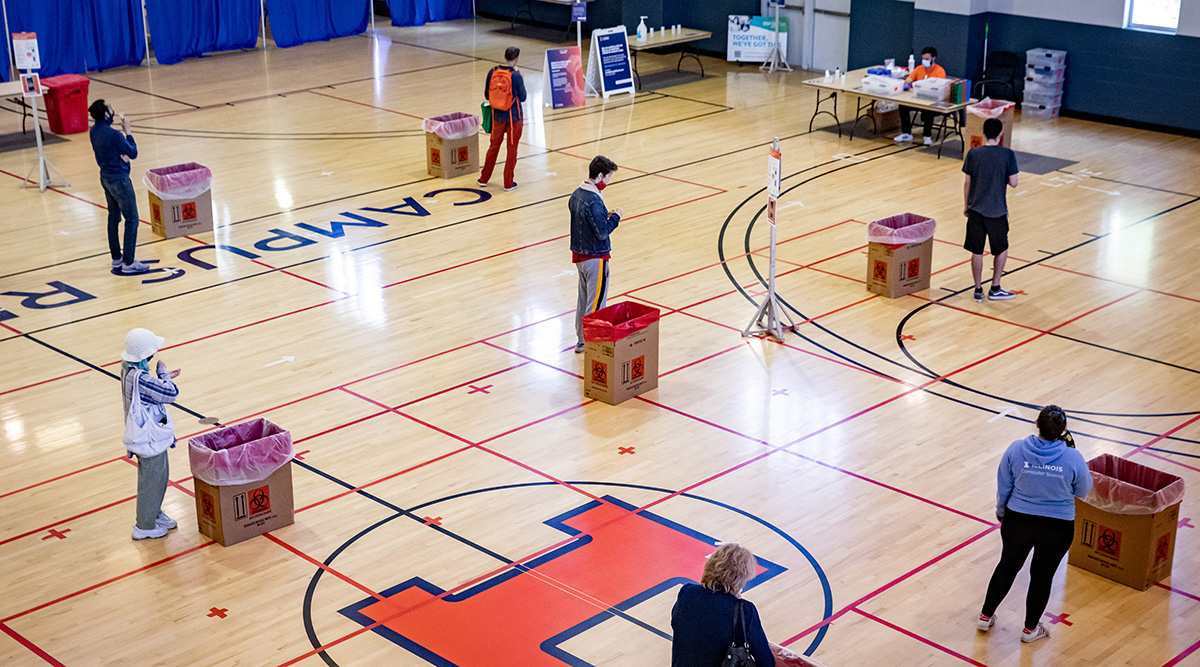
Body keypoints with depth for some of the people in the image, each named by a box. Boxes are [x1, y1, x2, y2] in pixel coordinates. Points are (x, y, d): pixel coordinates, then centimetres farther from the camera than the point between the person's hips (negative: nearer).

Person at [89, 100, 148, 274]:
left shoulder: (94, 131, 1)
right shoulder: (113, 135, -25)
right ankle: (128, 263, 0)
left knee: (113, 218, 18)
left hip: (105, 177, 9)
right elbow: (133, 153, -13)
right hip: (119, 179, -9)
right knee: (132, 220, -1)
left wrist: (122, 154, -10)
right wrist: (127, 131, -5)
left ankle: (116, 258, 26)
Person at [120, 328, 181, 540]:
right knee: (151, 481, 7)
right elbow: (171, 393, -25)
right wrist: (163, 374, -11)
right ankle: (145, 527, 21)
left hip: (151, 434, 10)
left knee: (160, 476, 25)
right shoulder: (139, 378, -32)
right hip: (150, 439, -10)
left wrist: (164, 378, 7)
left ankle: (155, 514, 42)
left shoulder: (128, 369, -1)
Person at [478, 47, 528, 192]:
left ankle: (484, 179, 25)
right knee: (512, 149, 6)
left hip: (497, 116, 4)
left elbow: (487, 96, 4)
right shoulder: (516, 76, -16)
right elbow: (522, 98, -7)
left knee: (494, 146, 18)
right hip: (513, 117, -4)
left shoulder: (492, 72, -4)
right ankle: (508, 183, 10)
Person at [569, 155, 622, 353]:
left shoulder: (576, 194, 4)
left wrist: (606, 216, 6)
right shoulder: (594, 202, -25)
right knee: (596, 303, 1)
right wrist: (615, 217, -9)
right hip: (595, 258, -9)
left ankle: (581, 341, 28)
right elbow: (603, 232, -24)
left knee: (583, 299, 18)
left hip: (579, 254, 9)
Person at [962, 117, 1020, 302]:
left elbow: (967, 182, 0)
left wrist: (966, 205, 13)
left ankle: (978, 290, 16)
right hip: (997, 211, -2)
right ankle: (995, 288, 19)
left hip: (975, 209, 2)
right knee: (1001, 250, 17)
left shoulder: (973, 153, -6)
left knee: (976, 251, 11)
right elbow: (1013, 183, -8)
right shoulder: (1008, 155, -12)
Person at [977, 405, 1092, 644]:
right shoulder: (1073, 458, -18)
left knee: (1007, 567, 22)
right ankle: (1031, 629, 33)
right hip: (1057, 530, -1)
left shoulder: (1016, 450, -15)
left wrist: (1001, 513, 15)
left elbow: (1003, 488, -3)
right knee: (1042, 576, 17)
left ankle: (986, 616, 36)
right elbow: (1083, 490, -1)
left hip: (1018, 522, 2)